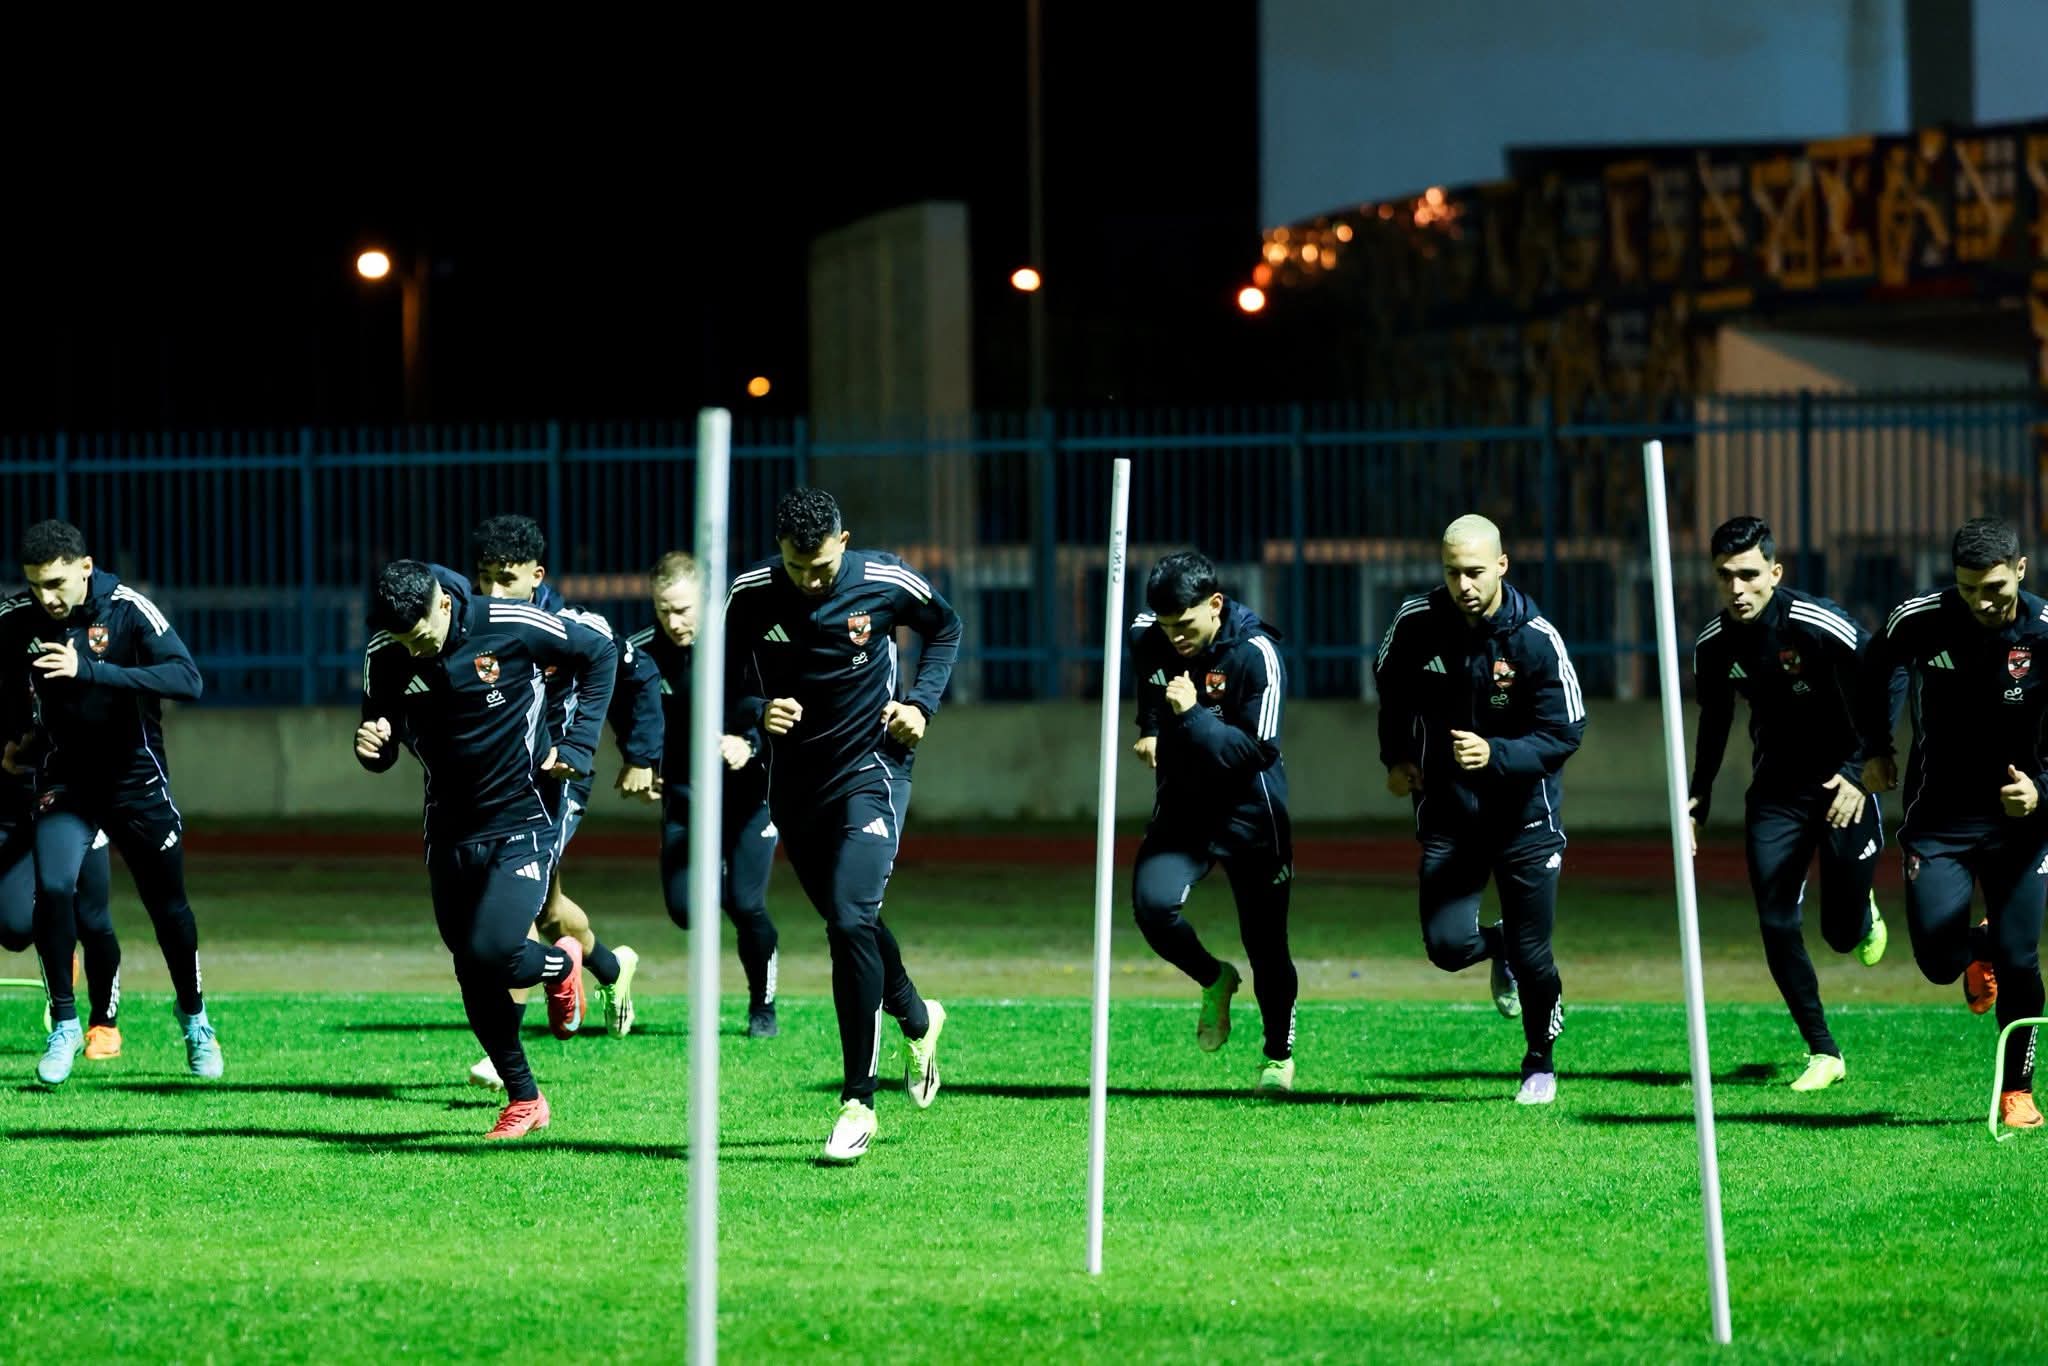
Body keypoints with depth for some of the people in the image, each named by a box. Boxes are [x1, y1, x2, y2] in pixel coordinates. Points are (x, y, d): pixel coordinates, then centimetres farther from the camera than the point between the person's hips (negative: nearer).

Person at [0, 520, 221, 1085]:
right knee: (53, 890, -19)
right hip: (65, 780, 1)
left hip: (135, 778, -1)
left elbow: (187, 679, -31)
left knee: (168, 906, 9)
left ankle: (193, 1017, 32)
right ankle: (64, 1025, -4)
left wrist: (91, 671, -39)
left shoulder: (129, 611, -19)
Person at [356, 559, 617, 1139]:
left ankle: (561, 963, 15)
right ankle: (524, 1099, 24)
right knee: (474, 978, 6)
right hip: (451, 833, 4)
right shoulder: (385, 657, -7)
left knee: (490, 952, -20)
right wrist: (370, 744, -20)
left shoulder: (512, 627, -17)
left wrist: (577, 747, -4)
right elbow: (382, 755, 5)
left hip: (523, 824, -4)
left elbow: (600, 653, 0)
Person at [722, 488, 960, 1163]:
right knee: (849, 924, 16)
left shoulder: (883, 583, -12)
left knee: (851, 921, -19)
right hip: (793, 782, 4)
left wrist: (921, 702, -5)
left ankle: (858, 1101, -15)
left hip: (870, 771, -4)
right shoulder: (751, 595, -9)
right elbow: (726, 686, 0)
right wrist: (757, 712, -23)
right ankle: (917, 1020, 47)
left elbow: (945, 628, 8)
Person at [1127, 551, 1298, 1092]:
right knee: (1152, 904, -21)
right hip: (1182, 803, 4)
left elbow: (1257, 750, -24)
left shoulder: (1255, 653, -22)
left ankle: (1279, 1054, 29)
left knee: (1265, 942, 4)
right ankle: (1213, 979, 11)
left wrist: (1194, 717, -32)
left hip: (1248, 810, -4)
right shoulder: (1147, 639, -6)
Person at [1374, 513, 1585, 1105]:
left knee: (1532, 954, -1)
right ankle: (1498, 946, 26)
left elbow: (1564, 735, -15)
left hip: (1523, 812, -2)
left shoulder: (1537, 639, -18)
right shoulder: (1417, 623, -9)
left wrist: (1495, 755, -30)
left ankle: (1539, 1063, 27)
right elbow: (1391, 685, 13)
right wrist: (1396, 756, 11)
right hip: (1447, 808, 2)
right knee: (1447, 945, -12)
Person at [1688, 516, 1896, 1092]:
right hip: (1775, 793, 4)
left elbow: (1889, 686, -14)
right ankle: (1823, 1052, 6)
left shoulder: (1822, 627, -24)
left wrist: (1859, 771, -19)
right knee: (1777, 928, -7)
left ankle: (1863, 915, 41)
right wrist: (1700, 794, 6)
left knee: (1842, 933, 3)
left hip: (1841, 786, -3)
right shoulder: (1714, 644, -8)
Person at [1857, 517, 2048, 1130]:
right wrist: (1876, 749, 15)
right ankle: (1979, 947, 28)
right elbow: (1872, 673, 11)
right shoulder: (1918, 621, -13)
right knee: (1939, 959, -11)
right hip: (1939, 819, 1)